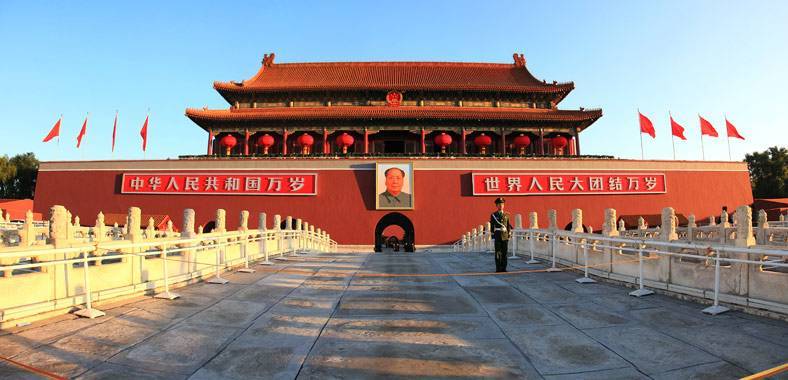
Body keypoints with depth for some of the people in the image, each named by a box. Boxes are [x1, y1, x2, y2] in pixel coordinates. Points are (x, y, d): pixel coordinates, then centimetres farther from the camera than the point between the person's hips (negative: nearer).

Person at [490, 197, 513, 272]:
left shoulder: (506, 215, 11)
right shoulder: (493, 215, 3)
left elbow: (508, 225, 12)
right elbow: (492, 226, 1)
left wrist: (509, 234, 5)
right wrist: (493, 235, -3)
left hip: (505, 236, 3)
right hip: (498, 235, -3)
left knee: (505, 252, 3)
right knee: (498, 253, -3)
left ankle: (503, 268, 9)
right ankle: (498, 268, 1)